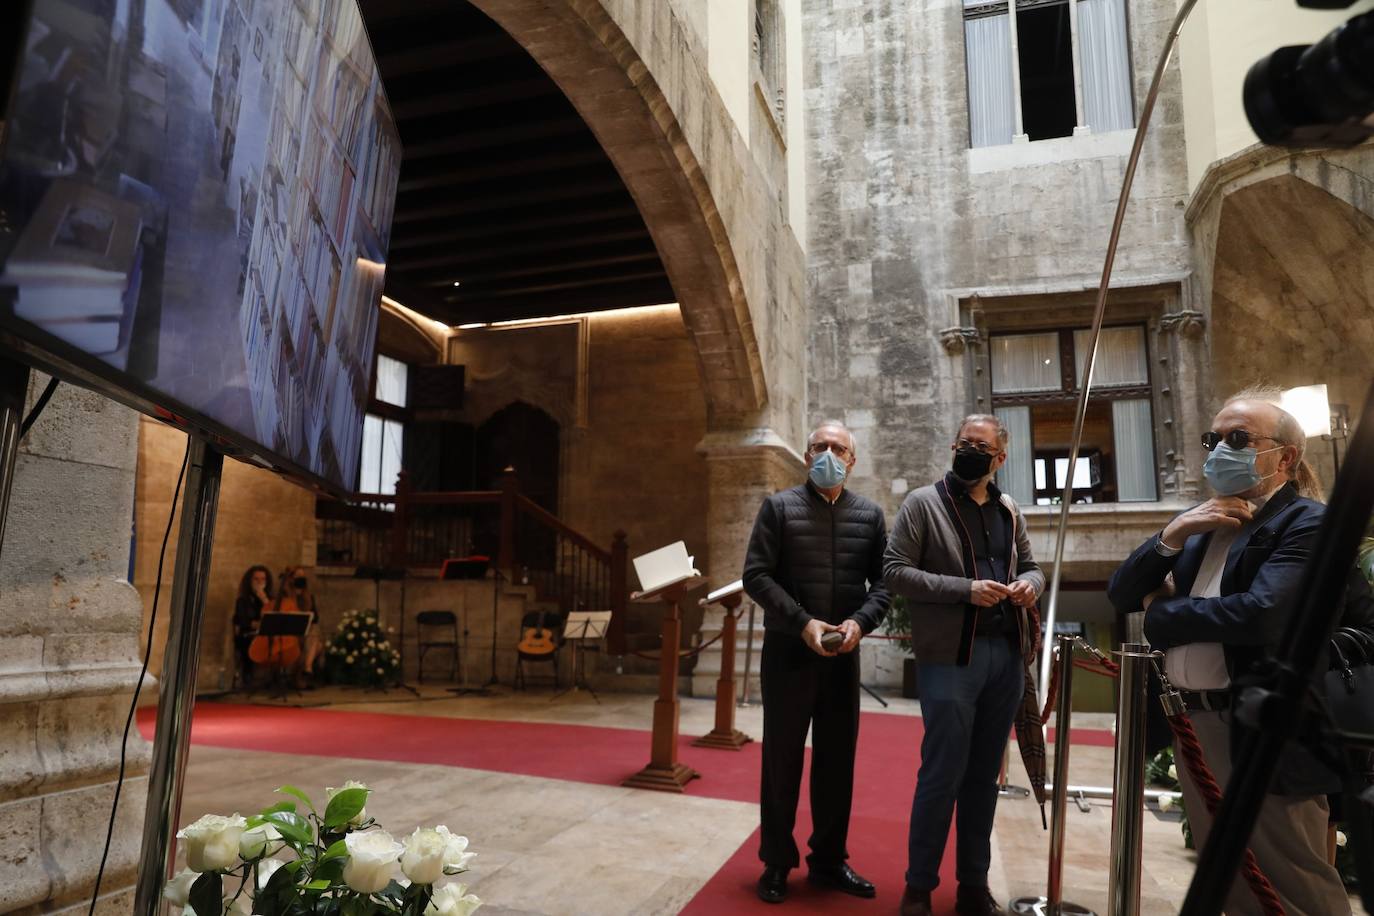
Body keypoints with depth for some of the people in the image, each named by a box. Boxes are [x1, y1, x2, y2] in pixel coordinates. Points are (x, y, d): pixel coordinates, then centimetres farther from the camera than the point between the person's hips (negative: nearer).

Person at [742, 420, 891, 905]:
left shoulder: (870, 515, 6)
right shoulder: (779, 506, -2)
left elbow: (883, 581, 3)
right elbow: (756, 575, -9)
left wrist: (860, 621, -15)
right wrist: (803, 623, -18)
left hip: (843, 653, 3)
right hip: (787, 650, -3)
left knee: (838, 759, 11)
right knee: (782, 758, 6)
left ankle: (829, 858, 27)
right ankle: (777, 862, 21)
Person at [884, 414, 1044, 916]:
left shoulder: (1008, 510, 13)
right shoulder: (923, 503, -4)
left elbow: (1031, 565, 22)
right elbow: (895, 572, -11)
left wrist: (1029, 583, -2)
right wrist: (965, 589, -19)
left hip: (1007, 656, 5)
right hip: (950, 657, -5)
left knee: (984, 775, 14)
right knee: (942, 776, -1)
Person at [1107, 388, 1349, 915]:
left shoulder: (1309, 522, -10)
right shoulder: (1201, 525, 13)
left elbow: (1260, 613, -26)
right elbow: (1121, 595, 8)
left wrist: (1161, 611, -10)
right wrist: (1173, 535, -8)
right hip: (1191, 726, 8)